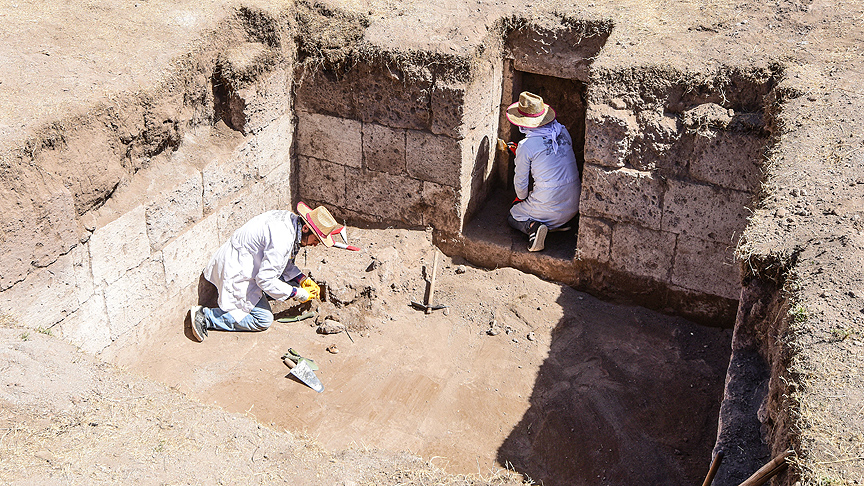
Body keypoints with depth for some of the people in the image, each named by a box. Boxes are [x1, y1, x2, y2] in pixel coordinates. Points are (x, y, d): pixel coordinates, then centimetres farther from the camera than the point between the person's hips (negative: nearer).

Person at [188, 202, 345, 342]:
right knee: (263, 320, -7)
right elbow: (265, 280, -27)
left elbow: (282, 261, 13)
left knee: (293, 280, 14)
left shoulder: (291, 219, -2)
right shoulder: (282, 240, -32)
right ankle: (205, 316, -6)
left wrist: (302, 279, 3)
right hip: (236, 273, -10)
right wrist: (296, 293, -17)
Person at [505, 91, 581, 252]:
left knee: (512, 217, 21)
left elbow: (521, 182, -5)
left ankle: (532, 226, -9)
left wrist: (522, 198, 18)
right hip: (574, 206, 6)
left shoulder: (525, 146, -16)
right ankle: (559, 223, 11)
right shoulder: (563, 132, 1)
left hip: (549, 205, -6)